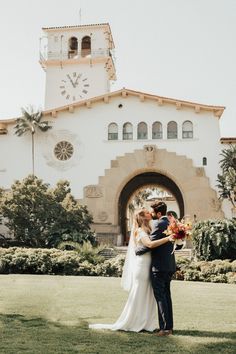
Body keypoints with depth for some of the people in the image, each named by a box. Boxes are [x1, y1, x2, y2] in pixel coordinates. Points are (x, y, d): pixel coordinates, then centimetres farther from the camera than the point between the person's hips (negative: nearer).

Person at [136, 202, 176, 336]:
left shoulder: (159, 224, -15)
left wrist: (136, 251, -4)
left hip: (159, 266, -9)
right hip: (169, 266, 9)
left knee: (160, 297, -4)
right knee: (167, 296, 14)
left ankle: (165, 328, -2)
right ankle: (169, 326, 20)